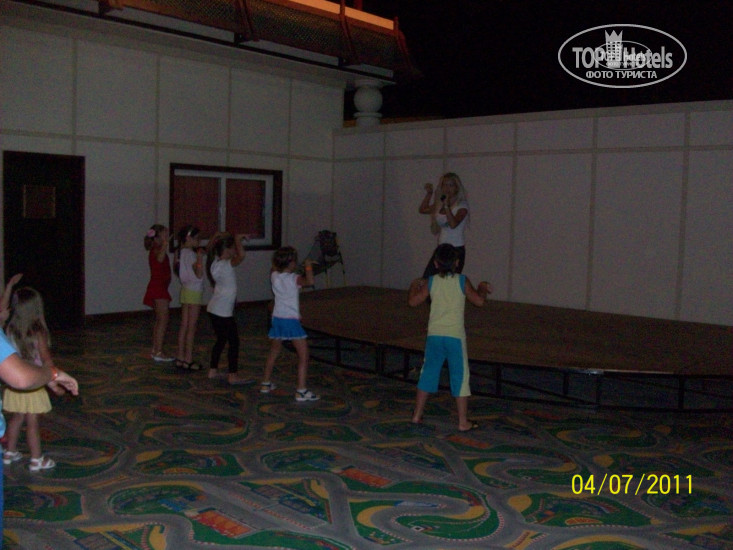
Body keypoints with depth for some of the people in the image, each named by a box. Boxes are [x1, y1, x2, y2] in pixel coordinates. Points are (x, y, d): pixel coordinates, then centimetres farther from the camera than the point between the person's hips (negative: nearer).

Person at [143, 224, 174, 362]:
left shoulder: (158, 249, 14)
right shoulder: (157, 250, -15)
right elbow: (159, 259, -40)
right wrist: (164, 244, -41)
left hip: (158, 288, 11)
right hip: (159, 288, -11)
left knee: (159, 320, 14)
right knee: (163, 320, -10)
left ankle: (155, 351, 20)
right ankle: (158, 352, -11)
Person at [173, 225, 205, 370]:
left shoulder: (180, 252, 8)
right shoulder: (190, 254, -18)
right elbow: (199, 274, -22)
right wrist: (200, 257, -26)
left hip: (186, 290, 9)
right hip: (194, 292, -9)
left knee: (184, 325, 11)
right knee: (191, 327, -2)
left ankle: (180, 358, 16)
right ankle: (188, 359, 3)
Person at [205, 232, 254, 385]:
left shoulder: (217, 261, 6)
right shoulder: (225, 265, -20)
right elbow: (241, 255, -36)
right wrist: (238, 239, -20)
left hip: (214, 309, 10)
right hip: (223, 312, -10)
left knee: (221, 340, 18)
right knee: (234, 341, -2)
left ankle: (213, 371, 25)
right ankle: (233, 375, 3)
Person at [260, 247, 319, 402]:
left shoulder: (274, 277, 4)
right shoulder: (294, 279, -12)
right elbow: (310, 282, -29)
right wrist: (308, 266, -15)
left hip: (277, 319, 6)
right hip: (291, 320, -6)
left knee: (273, 353, 24)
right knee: (303, 356, -2)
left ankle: (265, 384, 34)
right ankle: (302, 391, -8)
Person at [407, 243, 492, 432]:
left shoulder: (430, 282, 2)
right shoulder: (462, 281, -2)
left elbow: (413, 301, 3)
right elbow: (479, 300, -2)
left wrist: (414, 286, 22)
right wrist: (483, 288, 18)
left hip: (434, 335, 2)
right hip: (455, 335, -2)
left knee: (428, 374, 14)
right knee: (460, 377, 5)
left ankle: (417, 415, 22)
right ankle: (463, 422, 8)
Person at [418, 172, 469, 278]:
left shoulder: (462, 205, -10)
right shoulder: (440, 204, 8)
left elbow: (453, 224, -25)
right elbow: (423, 210, 20)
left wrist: (447, 206, -29)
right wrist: (429, 193, 12)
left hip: (456, 250, -6)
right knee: (426, 280, 0)